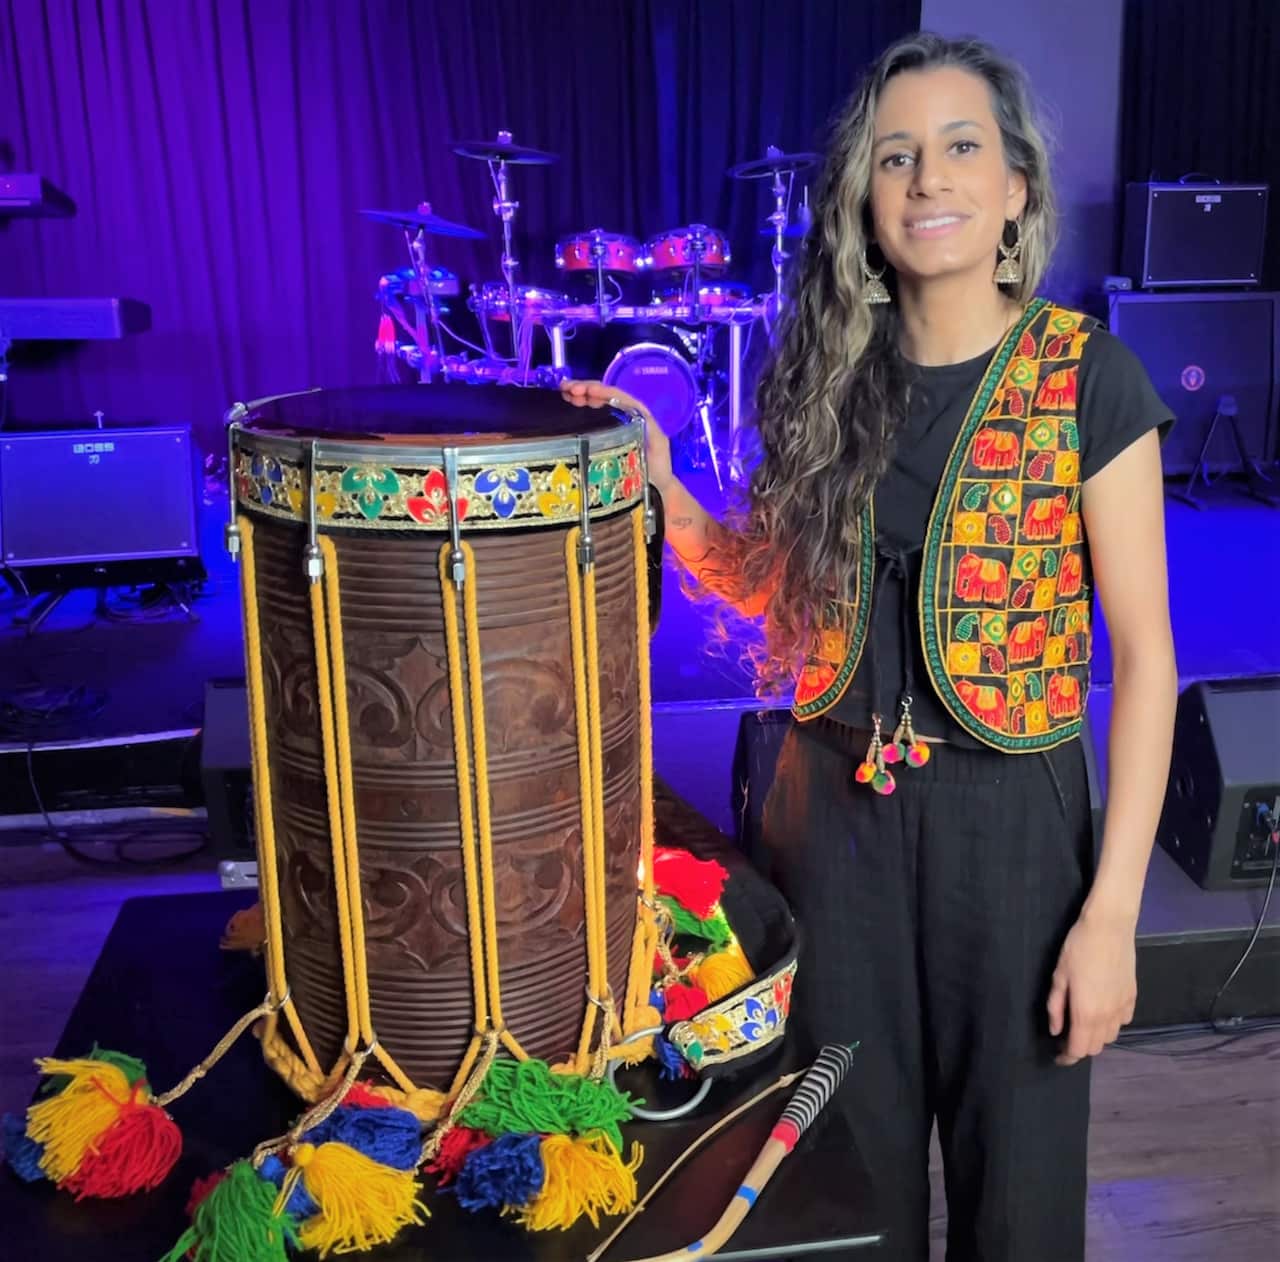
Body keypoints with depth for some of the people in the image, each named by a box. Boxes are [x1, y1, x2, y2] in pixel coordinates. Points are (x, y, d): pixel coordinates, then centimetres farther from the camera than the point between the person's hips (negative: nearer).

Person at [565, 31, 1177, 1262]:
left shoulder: (1087, 378, -10)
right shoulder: (830, 371, 1)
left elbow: (1144, 655, -9)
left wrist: (1112, 908, -12)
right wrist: (655, 481, -6)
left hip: (1006, 816, -3)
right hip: (833, 804, 3)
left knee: (1012, 1162, 15)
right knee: (846, 1153, 19)